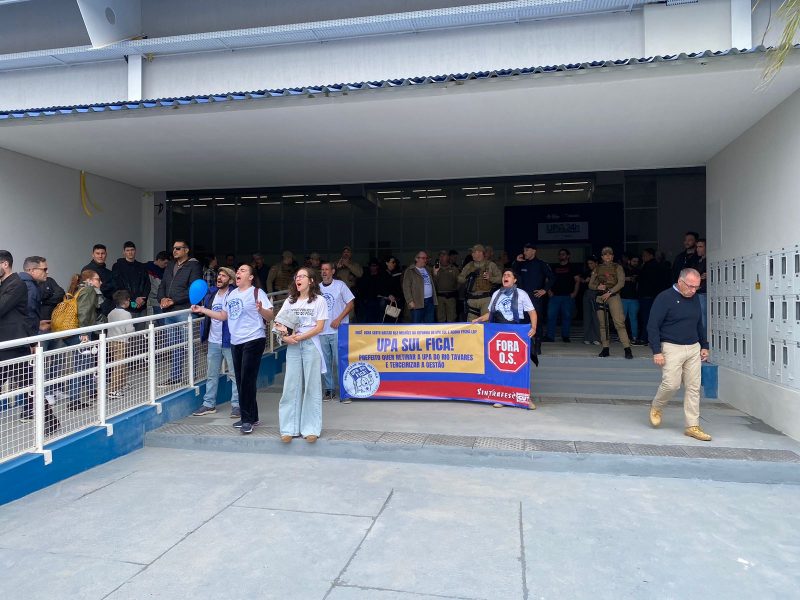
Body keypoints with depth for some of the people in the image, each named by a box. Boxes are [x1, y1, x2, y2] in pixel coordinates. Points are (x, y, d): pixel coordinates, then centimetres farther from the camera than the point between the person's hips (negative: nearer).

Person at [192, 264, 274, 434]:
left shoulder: (257, 292, -6)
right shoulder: (231, 294, 15)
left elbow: (269, 317, -12)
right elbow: (223, 315, 23)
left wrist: (260, 309, -31)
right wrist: (203, 310, 18)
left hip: (253, 340, -7)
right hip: (236, 342, 7)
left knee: (247, 380, -7)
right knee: (241, 381, 10)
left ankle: (248, 419, 2)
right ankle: (251, 417, 21)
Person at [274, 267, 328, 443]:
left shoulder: (319, 300, 0)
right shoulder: (290, 301, 13)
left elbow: (319, 327, -7)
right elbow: (278, 322, 10)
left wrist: (298, 337, -15)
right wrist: (285, 334, -11)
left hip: (310, 345, -3)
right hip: (292, 347, 4)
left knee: (311, 386, 0)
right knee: (291, 386, 2)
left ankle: (311, 429, 6)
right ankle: (289, 429, 8)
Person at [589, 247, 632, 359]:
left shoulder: (617, 267, 6)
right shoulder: (598, 269, 14)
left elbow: (621, 282, -6)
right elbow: (590, 284, 15)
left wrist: (609, 292, -15)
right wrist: (597, 287, -7)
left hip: (613, 296, -3)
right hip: (600, 297, 4)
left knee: (619, 322, -14)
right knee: (603, 324, 5)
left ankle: (627, 349, -16)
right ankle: (605, 348, 12)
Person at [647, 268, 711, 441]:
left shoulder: (694, 299, 12)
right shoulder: (664, 298, -9)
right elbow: (652, 326, -11)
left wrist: (704, 346, 19)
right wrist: (656, 352, -16)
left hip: (694, 349, 6)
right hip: (672, 348, -6)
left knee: (693, 388, 4)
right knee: (671, 384, -13)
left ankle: (692, 426, 10)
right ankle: (656, 408, 16)